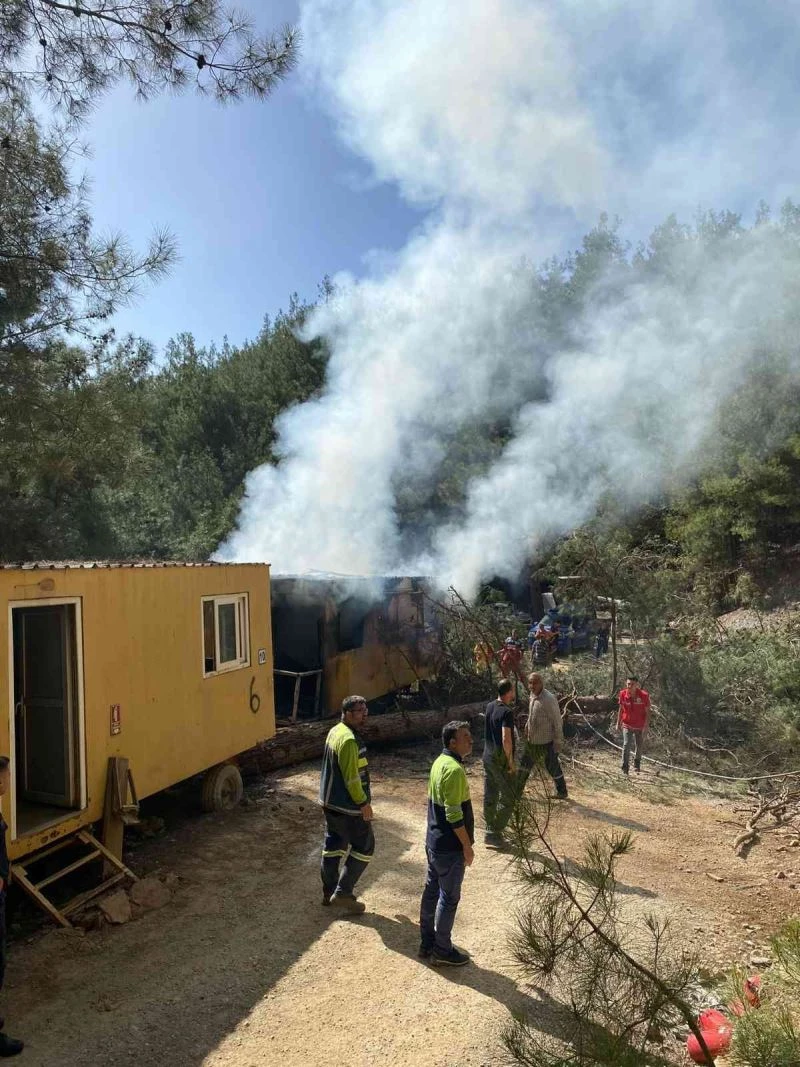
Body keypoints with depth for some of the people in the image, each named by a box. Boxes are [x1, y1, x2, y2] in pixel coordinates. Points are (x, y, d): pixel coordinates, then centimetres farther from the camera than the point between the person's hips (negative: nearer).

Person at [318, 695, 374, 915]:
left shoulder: (335, 731, 7)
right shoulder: (349, 740, -25)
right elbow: (351, 777, -25)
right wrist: (364, 803, -15)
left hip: (330, 802, 10)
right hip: (348, 807, -10)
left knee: (333, 845, 18)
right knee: (364, 847, 5)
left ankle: (329, 892, 29)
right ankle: (343, 894, 10)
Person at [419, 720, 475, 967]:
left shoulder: (440, 762, 5)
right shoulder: (454, 770, -25)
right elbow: (454, 814, -24)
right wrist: (467, 846, -15)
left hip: (434, 841, 9)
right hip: (450, 847, -9)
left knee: (431, 891, 17)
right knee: (449, 898, 5)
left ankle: (427, 942, 30)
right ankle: (442, 951, 17)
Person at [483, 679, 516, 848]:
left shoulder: (490, 706, 4)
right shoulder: (507, 712, -21)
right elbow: (506, 740, -27)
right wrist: (511, 763, -18)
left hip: (487, 757, 8)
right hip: (501, 760, -8)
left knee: (489, 796, 15)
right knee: (507, 798, 3)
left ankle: (491, 830, 25)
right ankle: (493, 834, 3)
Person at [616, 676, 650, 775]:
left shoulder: (644, 695, -20)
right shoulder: (623, 694, -12)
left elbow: (647, 712, -11)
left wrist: (645, 726, -16)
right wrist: (618, 723, 4)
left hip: (640, 726, 0)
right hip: (627, 725, 0)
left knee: (639, 746, 16)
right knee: (626, 745, -13)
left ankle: (637, 766, 40)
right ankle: (625, 768, -3)